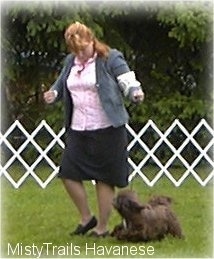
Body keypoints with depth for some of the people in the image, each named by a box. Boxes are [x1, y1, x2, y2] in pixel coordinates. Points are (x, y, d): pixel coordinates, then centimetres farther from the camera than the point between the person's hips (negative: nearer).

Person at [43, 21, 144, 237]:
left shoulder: (111, 58, -7)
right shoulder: (70, 61, 11)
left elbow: (129, 83, -10)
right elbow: (61, 84, 24)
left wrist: (135, 94, -32)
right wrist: (53, 93, 1)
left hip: (107, 129, -6)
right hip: (77, 129, 6)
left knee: (104, 178, 2)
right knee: (68, 173, 3)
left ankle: (102, 226, 15)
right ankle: (86, 218, 22)